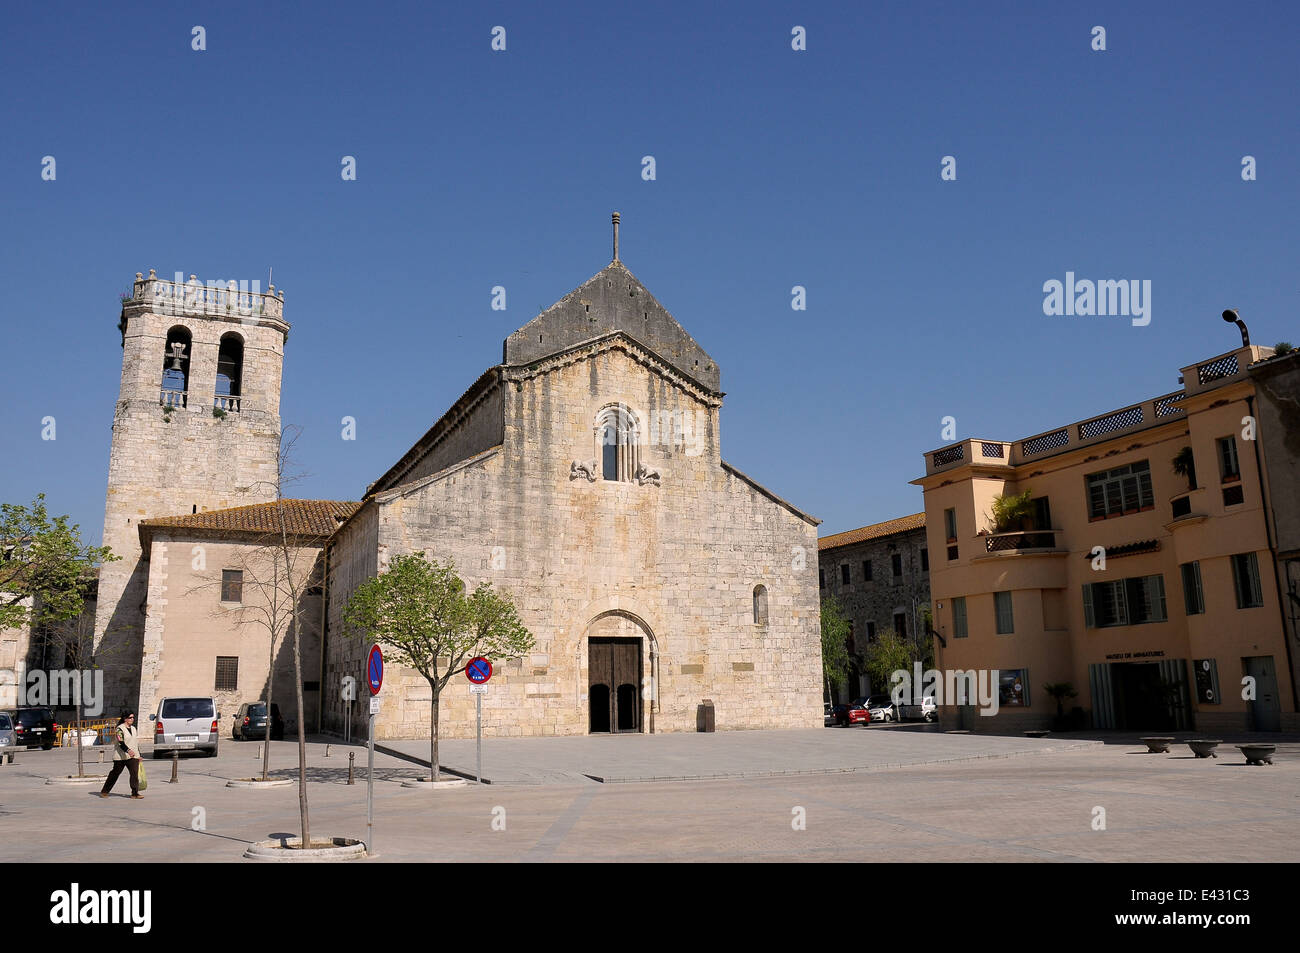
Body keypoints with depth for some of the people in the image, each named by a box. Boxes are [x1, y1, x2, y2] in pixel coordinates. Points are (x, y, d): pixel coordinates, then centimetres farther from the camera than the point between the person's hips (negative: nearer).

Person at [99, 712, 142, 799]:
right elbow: (121, 743, -22)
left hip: (133, 756, 5)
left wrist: (139, 755, 22)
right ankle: (104, 791, 27)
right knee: (115, 773, 9)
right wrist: (128, 750, -38)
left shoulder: (133, 728, 12)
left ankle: (135, 793, -10)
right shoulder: (120, 729, -10)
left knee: (135, 773, -10)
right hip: (121, 756, -5)